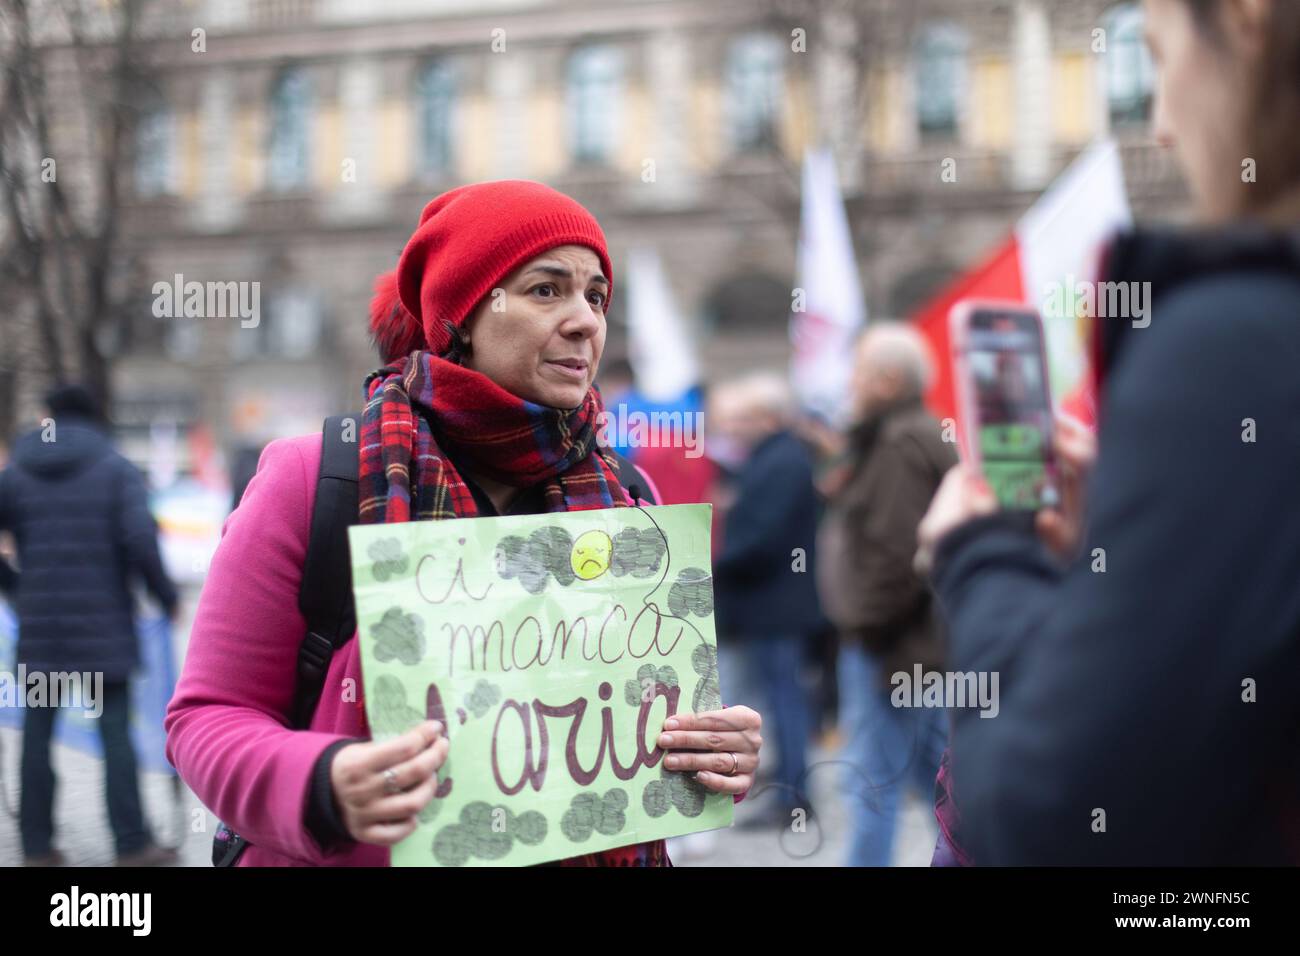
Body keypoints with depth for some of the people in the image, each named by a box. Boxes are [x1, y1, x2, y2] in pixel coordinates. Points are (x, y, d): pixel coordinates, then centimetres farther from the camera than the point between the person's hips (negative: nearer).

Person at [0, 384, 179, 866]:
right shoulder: (116, 469, -2)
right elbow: (140, 538, -13)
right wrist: (165, 594, -3)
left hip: (39, 628, 2)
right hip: (102, 626, -2)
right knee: (115, 731, 0)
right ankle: (132, 844, 0)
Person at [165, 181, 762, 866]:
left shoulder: (617, 501, -1)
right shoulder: (313, 481, -12)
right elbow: (209, 715, -10)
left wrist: (721, 754, -13)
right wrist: (325, 788, -29)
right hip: (364, 858, -3)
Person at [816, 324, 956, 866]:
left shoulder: (901, 446, -16)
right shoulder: (922, 436, 17)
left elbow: (896, 553, -24)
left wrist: (864, 624, -15)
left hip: (889, 645, -10)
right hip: (926, 641, 10)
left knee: (872, 784, -5)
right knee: (938, 775, 14)